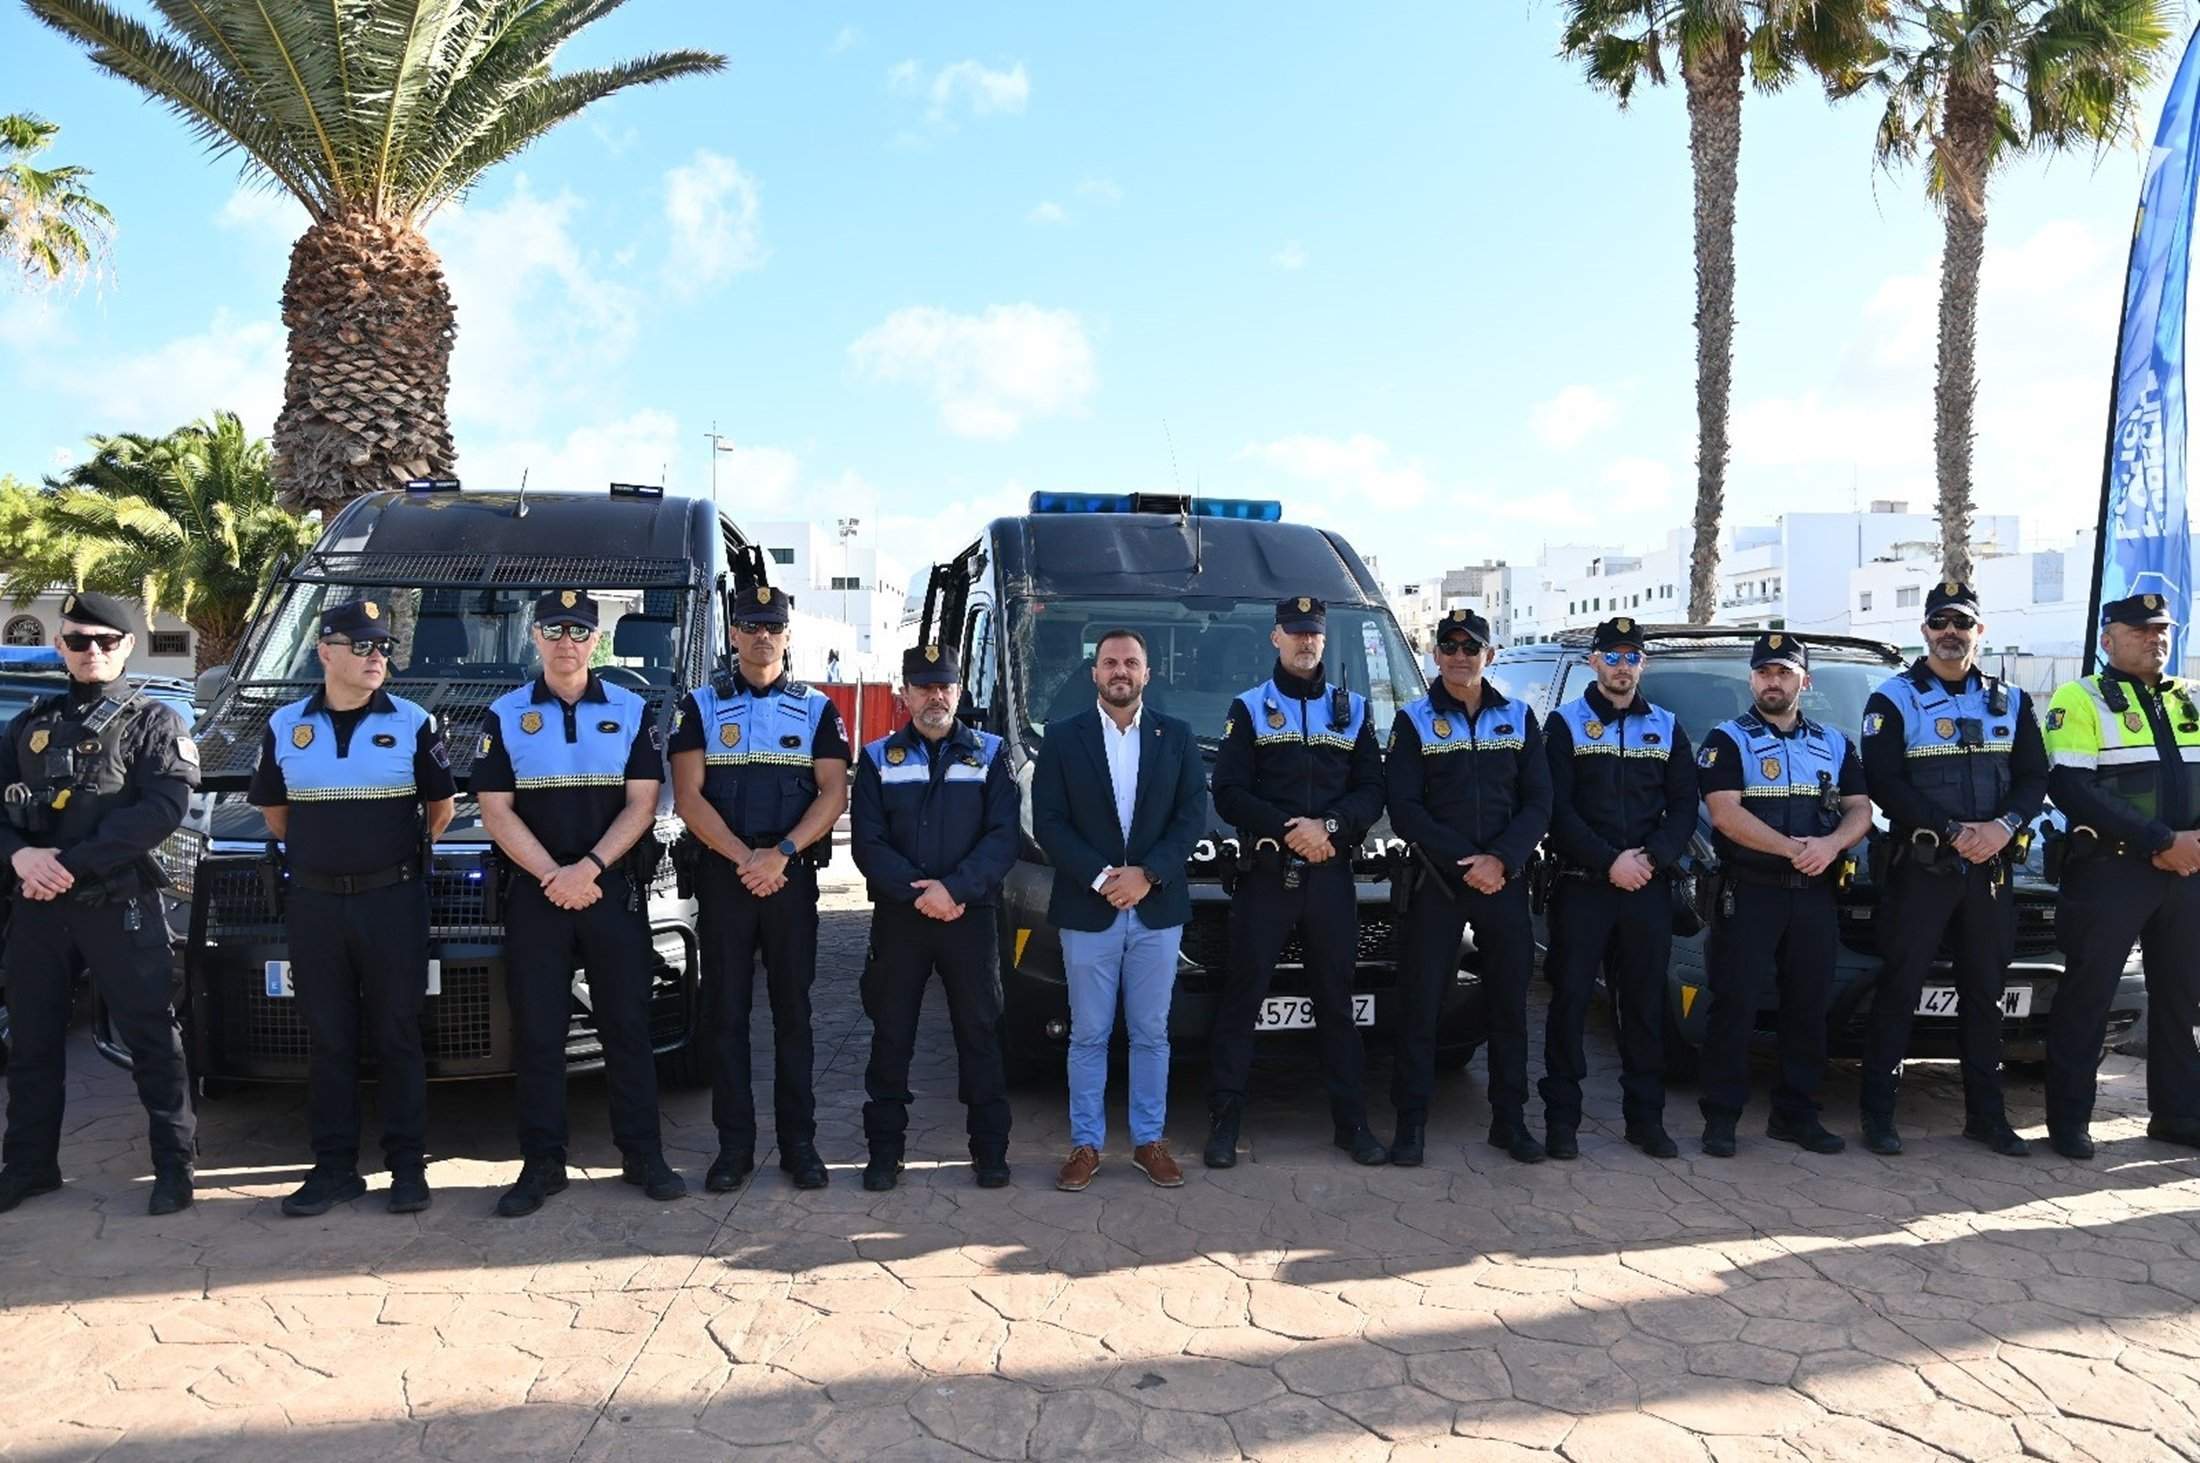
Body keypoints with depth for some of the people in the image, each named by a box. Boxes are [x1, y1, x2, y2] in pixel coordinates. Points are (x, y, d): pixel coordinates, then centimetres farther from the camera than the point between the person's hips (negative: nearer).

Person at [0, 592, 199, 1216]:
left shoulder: (153, 722, 1)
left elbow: (162, 808, -13)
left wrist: (75, 863, -19)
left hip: (119, 904, -5)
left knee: (150, 1036, -1)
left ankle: (175, 1164, 6)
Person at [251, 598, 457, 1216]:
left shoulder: (414, 724, 0)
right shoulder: (285, 726, 6)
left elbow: (442, 804, 9)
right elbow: (272, 809, 17)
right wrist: (314, 854, 14)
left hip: (393, 899, -2)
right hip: (314, 903, 2)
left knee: (397, 1036, 3)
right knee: (328, 1039, 8)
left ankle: (407, 1166, 10)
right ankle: (334, 1167, 16)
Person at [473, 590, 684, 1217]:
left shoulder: (631, 711, 5)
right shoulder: (504, 715, 5)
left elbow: (642, 803, -1)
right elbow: (496, 811, -1)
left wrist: (587, 869, -13)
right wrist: (554, 876, -12)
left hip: (616, 888, 0)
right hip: (535, 891, 0)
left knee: (627, 1024, 4)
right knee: (536, 1031, 4)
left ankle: (643, 1155, 13)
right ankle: (542, 1163, 14)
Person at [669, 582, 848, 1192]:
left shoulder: (817, 708, 8)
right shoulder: (701, 706, 7)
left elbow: (833, 793, -1)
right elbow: (688, 796, -1)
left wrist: (780, 854, -14)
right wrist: (744, 858, -13)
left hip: (792, 876, 0)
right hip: (722, 876, 0)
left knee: (792, 1010, 4)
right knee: (727, 1011, 3)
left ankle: (799, 1142, 12)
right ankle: (734, 1144, 11)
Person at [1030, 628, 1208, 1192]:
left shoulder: (1176, 737, 7)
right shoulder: (1062, 738, 2)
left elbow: (1192, 816, 0)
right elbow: (1047, 822, -4)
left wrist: (1147, 874, -13)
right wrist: (1101, 878, -14)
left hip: (1157, 910, 1)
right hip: (1086, 912, -1)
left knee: (1151, 1034, 9)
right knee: (1089, 1035, 6)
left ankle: (1150, 1140, 21)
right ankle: (1086, 1144, 16)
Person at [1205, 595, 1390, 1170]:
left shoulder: (1353, 709, 14)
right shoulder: (1248, 708, 6)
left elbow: (1371, 791, 7)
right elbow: (1228, 793, -2)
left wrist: (1328, 825, -12)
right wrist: (1289, 831, -14)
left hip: (1330, 876, 2)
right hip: (1264, 874, -2)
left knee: (1336, 999, 9)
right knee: (1242, 997, 0)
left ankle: (1352, 1121, 17)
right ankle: (1224, 1121, 7)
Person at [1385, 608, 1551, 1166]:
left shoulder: (1518, 717, 9)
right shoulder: (1414, 720, 2)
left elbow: (1539, 802, 3)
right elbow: (1404, 808, -5)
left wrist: (1502, 858, -13)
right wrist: (1463, 862, -14)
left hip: (1506, 880, 2)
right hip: (1435, 882, -2)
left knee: (1510, 1001, 8)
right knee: (1420, 1002, -2)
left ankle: (1510, 1118, 20)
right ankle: (1411, 1121, 7)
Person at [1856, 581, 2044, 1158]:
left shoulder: (2010, 701, 14)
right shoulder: (1893, 699, -1)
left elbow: (2033, 776, 8)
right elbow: (1883, 784, -11)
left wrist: (2005, 825, -12)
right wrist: (1955, 831, -18)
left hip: (1991, 868, 5)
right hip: (1919, 867, -4)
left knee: (1985, 994, 10)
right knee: (1899, 990, -3)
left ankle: (1986, 1115, 20)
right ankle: (1878, 1114, 3)